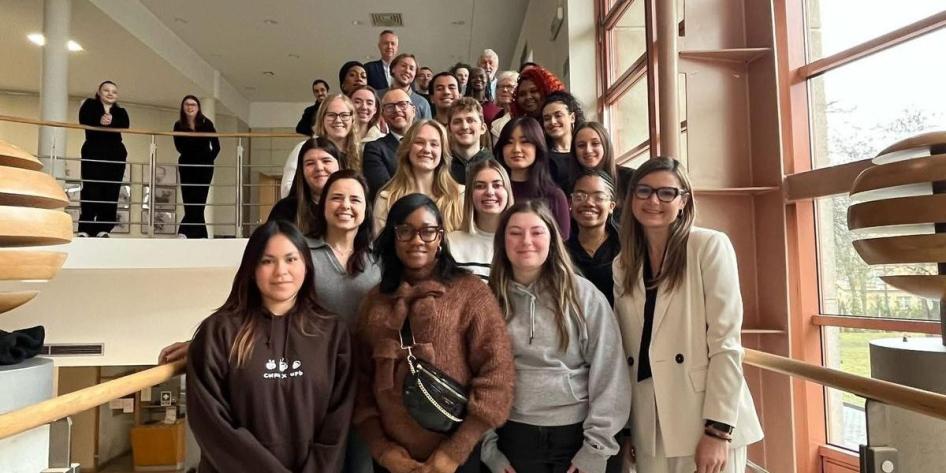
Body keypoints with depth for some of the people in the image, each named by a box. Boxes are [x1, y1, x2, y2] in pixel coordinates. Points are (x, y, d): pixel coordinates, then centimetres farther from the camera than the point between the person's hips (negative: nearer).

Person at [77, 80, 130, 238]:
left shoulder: (121, 112, 19)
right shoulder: (89, 105, 13)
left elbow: (124, 126, -4)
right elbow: (85, 121, -8)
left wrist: (111, 122, -24)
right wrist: (99, 122, -27)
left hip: (116, 156, 3)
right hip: (93, 154, -3)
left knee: (111, 192, -3)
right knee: (91, 190, -9)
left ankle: (103, 229, 1)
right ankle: (84, 229, -7)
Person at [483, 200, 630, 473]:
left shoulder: (583, 294, -5)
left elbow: (608, 373, -6)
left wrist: (596, 447, -8)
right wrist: (489, 447, 0)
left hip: (579, 434, -1)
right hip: (515, 437, 2)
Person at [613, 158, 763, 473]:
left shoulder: (709, 246, -7)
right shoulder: (622, 264, 7)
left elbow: (726, 341, -12)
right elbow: (625, 347, 9)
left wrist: (719, 429, -16)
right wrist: (625, 428, 7)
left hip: (705, 421, -4)